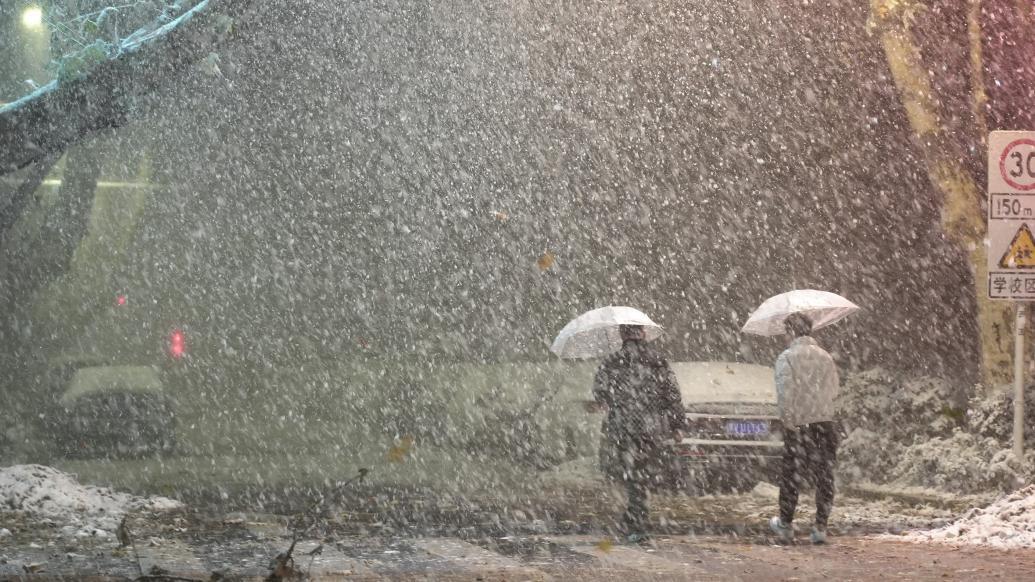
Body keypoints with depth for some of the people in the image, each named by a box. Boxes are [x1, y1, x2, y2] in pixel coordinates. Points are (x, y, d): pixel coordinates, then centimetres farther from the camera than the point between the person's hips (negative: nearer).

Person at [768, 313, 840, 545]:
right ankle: (820, 528, 5)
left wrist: (787, 420, -10)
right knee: (824, 477, 6)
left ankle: (786, 525, 18)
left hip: (799, 423, -3)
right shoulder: (825, 356, 7)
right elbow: (834, 392, 10)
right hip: (825, 421, 3)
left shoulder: (787, 357, -7)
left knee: (791, 476, 8)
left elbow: (785, 394, -16)